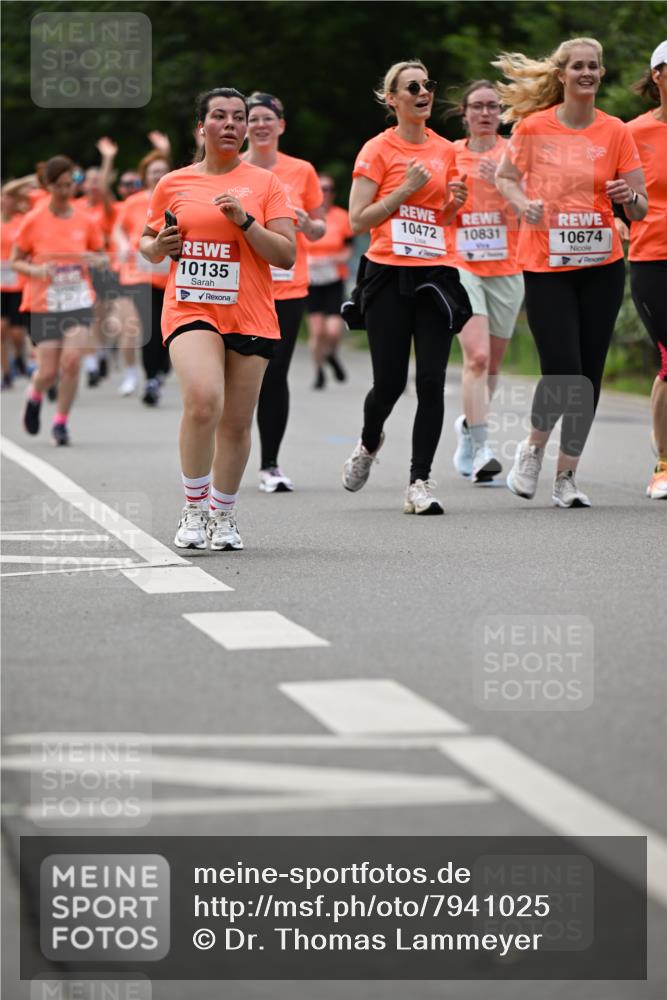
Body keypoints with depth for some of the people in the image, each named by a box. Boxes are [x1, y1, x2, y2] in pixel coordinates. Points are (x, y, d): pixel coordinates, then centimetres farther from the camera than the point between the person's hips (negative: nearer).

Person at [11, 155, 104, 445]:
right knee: (48, 371, -3)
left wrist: (93, 259, -10)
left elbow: (100, 256, 14)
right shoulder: (34, 220, -3)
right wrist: (36, 270, -18)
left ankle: (61, 422, 1)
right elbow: (15, 261, 2)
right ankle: (34, 397, 34)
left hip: (79, 301, 1)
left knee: (71, 361, -17)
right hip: (43, 303, -1)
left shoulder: (84, 219, 2)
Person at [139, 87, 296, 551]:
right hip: (189, 309, -1)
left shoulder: (265, 184, 4)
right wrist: (158, 247, -1)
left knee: (237, 422, 4)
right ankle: (194, 509, -9)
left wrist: (245, 220, -14)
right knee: (203, 401, -24)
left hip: (250, 316, 1)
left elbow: (286, 255, -2)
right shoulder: (173, 184, 9)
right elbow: (147, 243, 22)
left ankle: (224, 515, 23)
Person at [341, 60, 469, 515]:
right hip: (389, 276, -3)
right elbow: (358, 221, -7)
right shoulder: (378, 149, -2)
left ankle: (421, 482, -3)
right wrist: (406, 188, -13)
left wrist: (456, 203, 1)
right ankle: (369, 445, 31)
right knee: (390, 382, -1)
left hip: (435, 273, 3)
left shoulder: (446, 150, 11)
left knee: (432, 381, -8)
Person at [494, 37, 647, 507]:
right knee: (562, 374, -11)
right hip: (546, 265, -2)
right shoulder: (534, 126, -3)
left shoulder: (615, 132, 0)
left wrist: (630, 197, -20)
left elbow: (640, 207, 3)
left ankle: (567, 475, 17)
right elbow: (506, 177, 12)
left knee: (588, 376, 3)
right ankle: (533, 446, 19)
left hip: (602, 266, 2)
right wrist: (523, 203, -9)